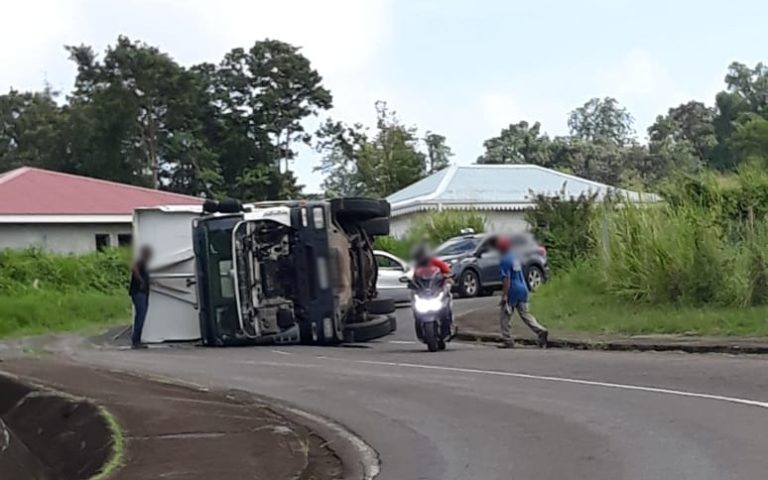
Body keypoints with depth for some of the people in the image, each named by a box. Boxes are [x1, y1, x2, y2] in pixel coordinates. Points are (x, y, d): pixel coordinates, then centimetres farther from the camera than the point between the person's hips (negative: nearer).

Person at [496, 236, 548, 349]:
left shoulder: (505, 260, -14)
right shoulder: (515, 256, 13)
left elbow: (506, 279, -19)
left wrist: (504, 296, -19)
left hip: (513, 291, -8)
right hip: (523, 289, 8)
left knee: (505, 316, 4)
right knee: (525, 314, 10)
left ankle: (507, 340, 5)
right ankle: (541, 331, -8)